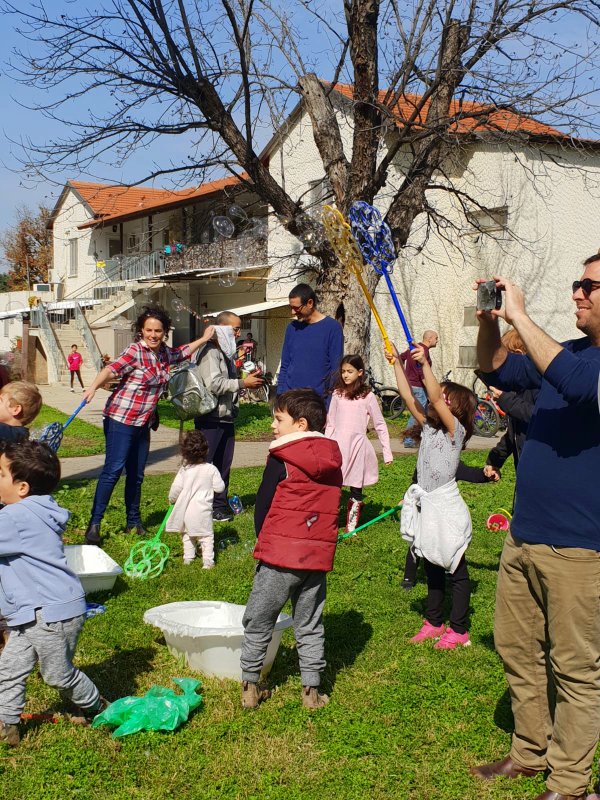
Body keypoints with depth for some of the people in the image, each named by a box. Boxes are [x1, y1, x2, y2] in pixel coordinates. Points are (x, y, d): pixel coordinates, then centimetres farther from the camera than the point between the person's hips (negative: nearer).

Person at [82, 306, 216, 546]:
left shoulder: (165, 353, 7)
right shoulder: (135, 351, -15)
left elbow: (183, 353, 30)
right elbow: (111, 369, -28)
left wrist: (203, 339, 30)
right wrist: (93, 386, -45)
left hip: (144, 423, 7)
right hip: (121, 419, -7)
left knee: (136, 474, 14)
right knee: (113, 470, -11)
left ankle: (133, 521, 26)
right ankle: (94, 524, -8)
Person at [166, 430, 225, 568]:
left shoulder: (184, 470, -8)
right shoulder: (211, 469, -10)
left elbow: (176, 488, -4)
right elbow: (219, 487, -5)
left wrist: (172, 500, 15)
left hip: (186, 509, 2)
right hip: (202, 510, -2)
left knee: (187, 534, 20)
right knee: (206, 535, 5)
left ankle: (188, 558, 24)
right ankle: (208, 560, -1)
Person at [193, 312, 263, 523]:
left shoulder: (227, 353, 19)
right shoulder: (210, 352, -13)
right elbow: (214, 384, -23)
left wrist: (248, 380, 8)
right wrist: (242, 383, -17)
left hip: (226, 417, 9)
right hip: (211, 418, -9)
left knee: (224, 463, 14)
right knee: (209, 462, -2)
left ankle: (221, 504, 23)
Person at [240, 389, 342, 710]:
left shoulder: (281, 460, -10)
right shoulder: (333, 461, 6)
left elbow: (263, 505, -6)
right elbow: (329, 508, 12)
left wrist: (264, 541, 11)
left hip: (280, 554, -5)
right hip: (319, 556, 5)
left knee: (258, 622, 10)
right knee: (310, 626, 15)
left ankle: (250, 686, 15)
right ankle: (311, 690, 17)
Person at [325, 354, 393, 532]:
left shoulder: (367, 396, -2)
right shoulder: (337, 394, 7)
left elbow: (380, 425, 2)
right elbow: (330, 424, 12)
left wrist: (387, 452, -1)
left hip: (358, 444, -2)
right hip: (338, 445, 2)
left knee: (356, 489, 5)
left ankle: (352, 525, 14)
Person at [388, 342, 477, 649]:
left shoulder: (455, 430, -14)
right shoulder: (429, 427, 6)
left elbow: (434, 398, -29)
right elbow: (409, 397, 2)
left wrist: (425, 363, -34)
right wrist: (397, 362, 0)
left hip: (446, 508, -8)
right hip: (425, 506, 8)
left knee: (456, 571, 5)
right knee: (432, 569, 17)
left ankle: (459, 630, 14)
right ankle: (434, 622, 29)